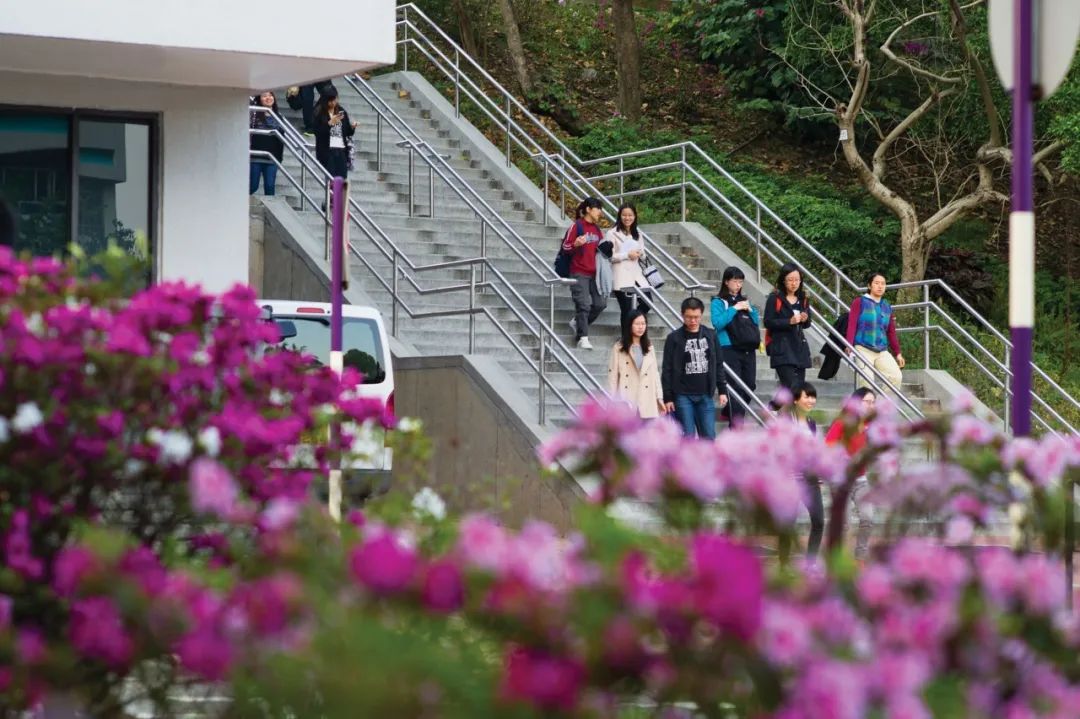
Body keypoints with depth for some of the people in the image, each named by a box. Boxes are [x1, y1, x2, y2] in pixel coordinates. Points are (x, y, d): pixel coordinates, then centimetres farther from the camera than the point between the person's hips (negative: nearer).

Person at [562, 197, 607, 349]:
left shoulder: (596, 229, 16)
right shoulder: (577, 226, -5)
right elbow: (565, 247, -8)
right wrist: (575, 245, -29)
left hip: (594, 272, 7)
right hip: (579, 273, -7)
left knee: (600, 303, 3)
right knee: (583, 305, -10)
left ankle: (577, 323, 23)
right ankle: (583, 338, -7)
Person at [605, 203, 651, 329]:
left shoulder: (637, 235, 15)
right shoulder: (612, 234, -6)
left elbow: (643, 255, 20)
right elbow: (608, 256, -12)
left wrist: (640, 254, -4)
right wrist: (627, 255, -17)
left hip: (636, 273, 7)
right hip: (621, 276, -7)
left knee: (647, 302, 3)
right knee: (627, 309, -6)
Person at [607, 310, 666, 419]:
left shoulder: (649, 348, 12)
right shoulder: (619, 348, -1)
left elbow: (655, 374, 12)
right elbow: (613, 375, -3)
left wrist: (659, 397, 7)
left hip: (646, 402, 3)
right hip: (626, 402, -3)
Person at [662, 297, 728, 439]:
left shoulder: (710, 336, 6)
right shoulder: (674, 338, -3)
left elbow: (717, 365, 12)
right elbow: (667, 370, -2)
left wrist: (722, 390, 8)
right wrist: (667, 397, -6)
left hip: (705, 395, 3)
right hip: (683, 395, -3)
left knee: (709, 436, 2)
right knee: (687, 437, -2)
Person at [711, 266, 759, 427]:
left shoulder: (744, 301, 16)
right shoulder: (718, 302, 0)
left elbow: (757, 323, 17)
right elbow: (717, 322, -14)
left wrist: (750, 309, 0)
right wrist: (734, 309, -14)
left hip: (748, 349, 6)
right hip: (729, 349, -6)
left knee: (750, 385, 6)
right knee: (735, 387, -9)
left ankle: (730, 412, 27)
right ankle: (736, 426, -9)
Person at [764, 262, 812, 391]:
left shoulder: (803, 299, 13)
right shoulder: (774, 298, -5)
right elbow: (768, 322, -11)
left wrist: (805, 319, -4)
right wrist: (790, 321, -21)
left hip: (799, 346, 6)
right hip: (782, 348, -6)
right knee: (792, 387, -18)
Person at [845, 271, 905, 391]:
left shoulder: (887, 307, 15)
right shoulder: (860, 303, 1)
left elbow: (891, 332, 19)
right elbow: (852, 325, -5)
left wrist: (897, 353, 19)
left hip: (882, 351, 4)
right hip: (863, 349, -4)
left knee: (896, 376, -12)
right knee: (866, 380, -16)